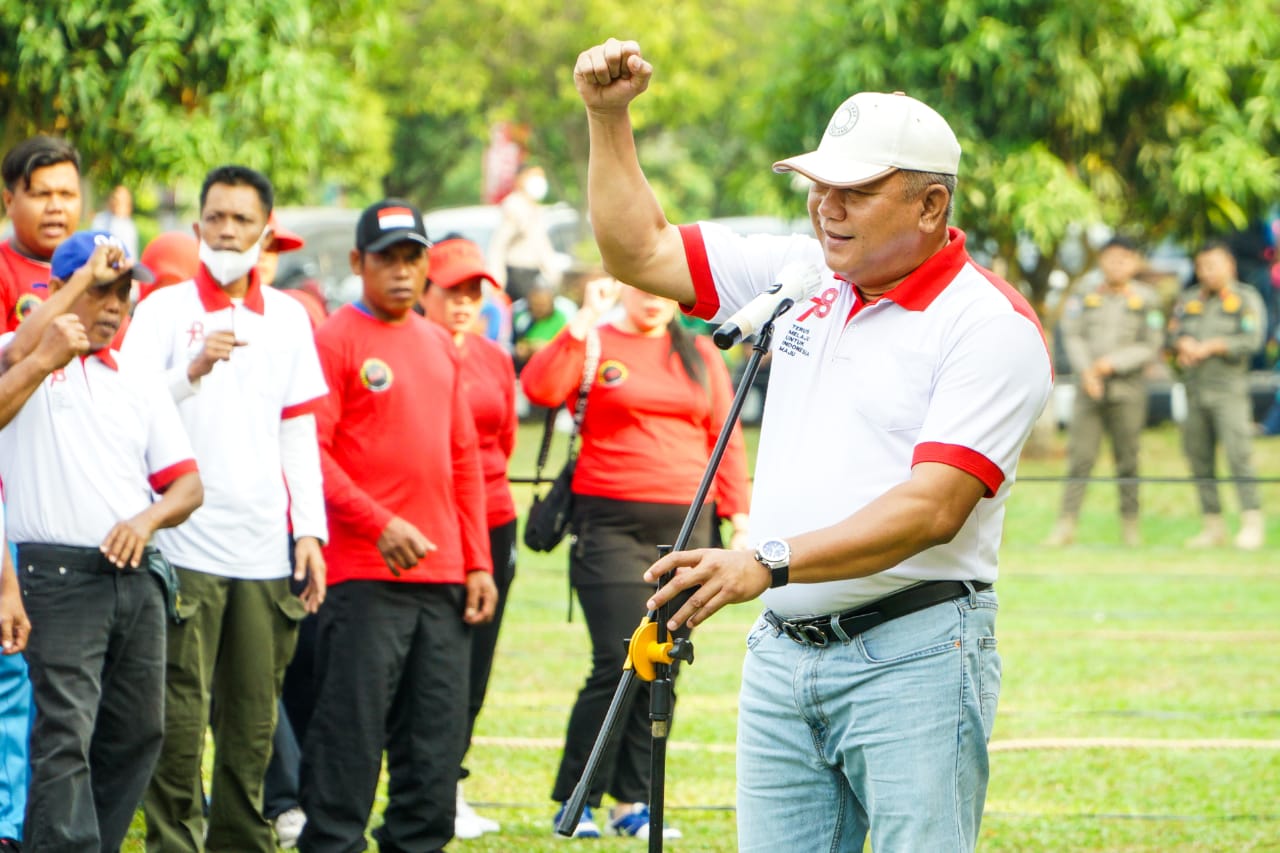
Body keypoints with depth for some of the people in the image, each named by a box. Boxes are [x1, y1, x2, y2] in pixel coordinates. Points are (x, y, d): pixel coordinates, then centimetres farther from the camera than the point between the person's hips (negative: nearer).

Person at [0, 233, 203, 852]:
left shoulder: (141, 384, 17)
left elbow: (187, 484, 13)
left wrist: (148, 517, -9)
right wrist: (84, 276, -15)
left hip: (135, 574, 6)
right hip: (57, 576, -6)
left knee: (138, 732, 9)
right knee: (65, 736, -12)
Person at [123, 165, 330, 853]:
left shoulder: (288, 317, 13)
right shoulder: (165, 308, 2)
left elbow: (299, 433, 15)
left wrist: (309, 530, 8)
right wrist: (192, 369, -21)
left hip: (265, 549, 4)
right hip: (186, 542, -3)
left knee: (253, 721, 6)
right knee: (179, 719, -6)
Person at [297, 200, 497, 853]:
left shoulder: (441, 346, 18)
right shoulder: (335, 339, -3)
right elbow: (311, 452, -11)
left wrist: (478, 563, 13)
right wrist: (380, 524, -20)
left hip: (442, 576, 7)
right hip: (363, 575, -7)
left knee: (438, 737, 7)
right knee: (352, 727, -8)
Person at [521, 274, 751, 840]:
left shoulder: (699, 354, 15)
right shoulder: (594, 343, 3)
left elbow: (725, 439, 16)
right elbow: (541, 388, -17)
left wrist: (739, 516, 8)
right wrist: (587, 320, -18)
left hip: (687, 526, 4)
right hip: (612, 522, -4)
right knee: (618, 664, -12)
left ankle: (632, 803, 8)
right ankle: (574, 802, -3)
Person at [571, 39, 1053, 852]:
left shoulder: (991, 323, -9)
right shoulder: (803, 274, 13)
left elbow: (934, 509, -19)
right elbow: (640, 251, 21)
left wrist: (771, 564, -27)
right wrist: (609, 118, 9)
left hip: (911, 658, -6)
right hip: (782, 654, 6)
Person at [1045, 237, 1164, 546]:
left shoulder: (1146, 300, 3)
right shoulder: (1084, 297, 8)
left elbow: (1151, 347, 0)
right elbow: (1072, 335, 4)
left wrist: (1113, 363, -11)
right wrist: (1086, 371, -11)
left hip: (1127, 389, -1)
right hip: (1089, 389, 1)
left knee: (1127, 459, 1)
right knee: (1080, 455, -5)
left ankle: (1130, 523, 9)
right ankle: (1066, 524, -7)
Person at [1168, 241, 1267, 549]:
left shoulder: (1246, 299, 2)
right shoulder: (1188, 301, 16)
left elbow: (1251, 340, -8)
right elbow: (1173, 334, 11)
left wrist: (1210, 347, -11)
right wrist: (1185, 344, -11)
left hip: (1229, 388, -5)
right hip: (1195, 391, 5)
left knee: (1238, 454, -14)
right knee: (1199, 459, 3)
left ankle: (1252, 523, -12)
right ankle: (1213, 526, 8)